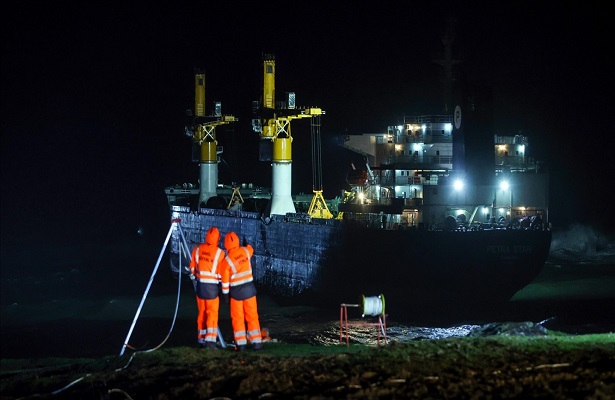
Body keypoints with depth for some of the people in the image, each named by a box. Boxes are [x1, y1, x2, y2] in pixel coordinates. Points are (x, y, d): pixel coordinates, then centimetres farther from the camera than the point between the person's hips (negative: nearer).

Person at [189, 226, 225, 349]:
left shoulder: (197, 249, 1)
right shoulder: (220, 253, -12)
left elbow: (192, 267, 9)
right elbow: (222, 272, -8)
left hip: (199, 284, 4)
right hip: (212, 286, -4)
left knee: (202, 313, 14)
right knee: (212, 313, -1)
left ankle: (201, 339, 18)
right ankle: (210, 340, -11)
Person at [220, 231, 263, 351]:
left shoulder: (227, 260, -15)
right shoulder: (245, 251, -6)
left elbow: (225, 279, -8)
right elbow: (250, 248, 21)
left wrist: (225, 294, 3)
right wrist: (246, 245, 40)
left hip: (236, 291, -3)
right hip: (249, 289, 3)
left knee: (237, 318, 8)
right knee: (252, 316, 8)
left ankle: (240, 343, 6)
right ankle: (256, 342, 9)